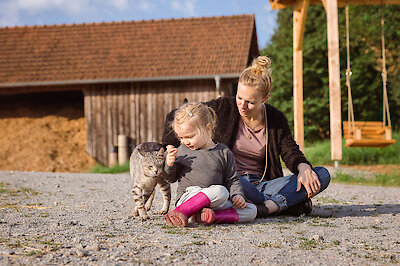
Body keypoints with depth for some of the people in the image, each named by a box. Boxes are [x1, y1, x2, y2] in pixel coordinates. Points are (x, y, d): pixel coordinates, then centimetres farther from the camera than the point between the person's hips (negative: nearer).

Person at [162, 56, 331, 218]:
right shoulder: (223, 108, -4)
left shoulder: (277, 119, 5)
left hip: (260, 185, 3)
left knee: (322, 175, -15)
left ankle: (267, 207, -35)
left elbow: (291, 154, 5)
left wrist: (304, 168, -18)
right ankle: (285, 204, -27)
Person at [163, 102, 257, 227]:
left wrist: (237, 195, -7)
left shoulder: (223, 152, 7)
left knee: (251, 210, -13)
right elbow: (171, 178, 14)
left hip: (213, 203, 4)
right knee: (221, 191, -32)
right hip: (188, 198, -4)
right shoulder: (182, 151, 7)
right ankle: (181, 212, -34)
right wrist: (169, 164, -6)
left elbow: (232, 179, 11)